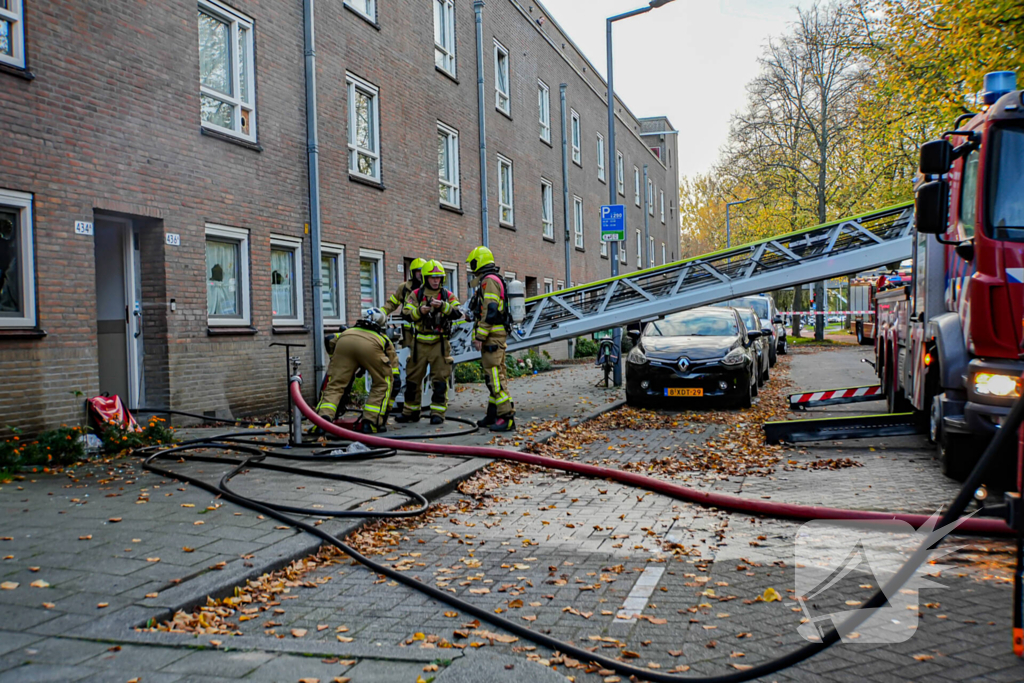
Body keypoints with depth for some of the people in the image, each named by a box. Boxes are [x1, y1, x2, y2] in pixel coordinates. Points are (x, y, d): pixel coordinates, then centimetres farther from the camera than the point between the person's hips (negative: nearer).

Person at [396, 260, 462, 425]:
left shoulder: (448, 295, 5)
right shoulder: (416, 294, 6)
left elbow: (457, 314, -8)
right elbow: (407, 314, -5)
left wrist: (443, 306, -22)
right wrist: (419, 311, -24)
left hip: (440, 342, -1)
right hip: (420, 342, 1)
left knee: (440, 379, -1)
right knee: (413, 378, 8)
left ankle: (438, 413, 5)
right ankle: (411, 411, 20)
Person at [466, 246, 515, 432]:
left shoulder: (489, 281, -12)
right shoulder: (494, 280, 21)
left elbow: (490, 312, -20)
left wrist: (479, 337, -19)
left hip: (492, 335, -11)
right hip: (498, 333, 11)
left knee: (495, 376, -12)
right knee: (496, 375, 12)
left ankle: (507, 417, -14)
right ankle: (493, 416, 19)